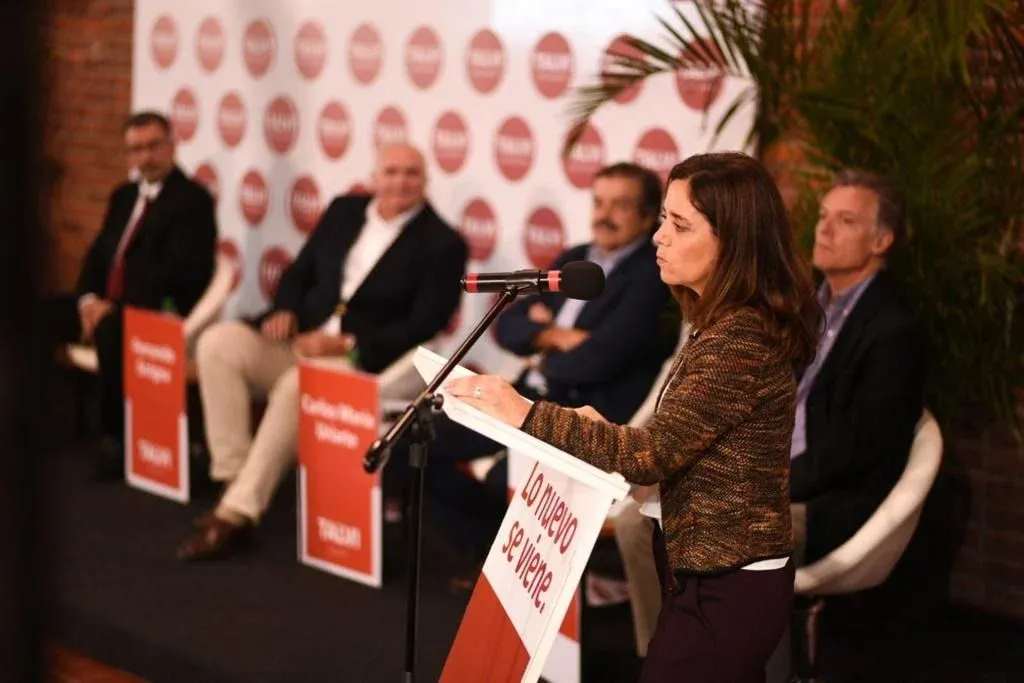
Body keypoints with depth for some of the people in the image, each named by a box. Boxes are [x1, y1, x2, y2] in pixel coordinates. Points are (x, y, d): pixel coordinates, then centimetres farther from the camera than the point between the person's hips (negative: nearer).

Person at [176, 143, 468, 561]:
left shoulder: (442, 244, -4)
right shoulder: (344, 211, 13)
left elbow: (423, 325, -11)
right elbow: (300, 272, 18)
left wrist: (347, 343, -20)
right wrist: (285, 311, -5)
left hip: (363, 360, -6)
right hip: (300, 340, 6)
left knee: (298, 385, -36)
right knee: (218, 343, -18)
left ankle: (237, 512, -31)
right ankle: (234, 479, -20)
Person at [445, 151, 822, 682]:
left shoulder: (741, 339, -21)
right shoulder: (731, 326, 10)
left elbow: (654, 454, -22)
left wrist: (526, 415, -18)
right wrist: (603, 431, -1)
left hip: (724, 589, -10)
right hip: (728, 578, 10)